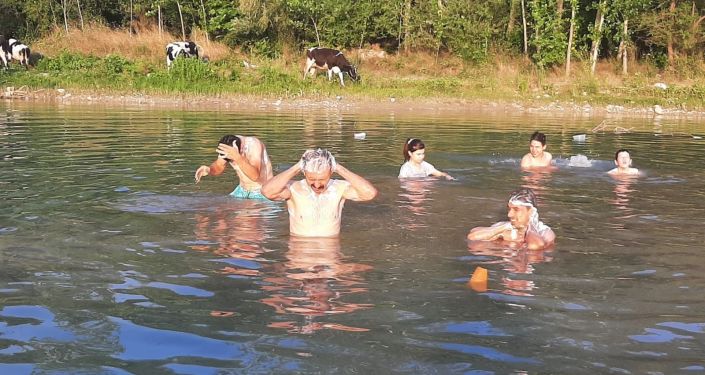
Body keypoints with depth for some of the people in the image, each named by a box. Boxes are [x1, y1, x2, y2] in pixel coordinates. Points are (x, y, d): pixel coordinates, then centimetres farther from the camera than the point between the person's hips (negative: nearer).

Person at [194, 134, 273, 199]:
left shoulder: (254, 144, -29)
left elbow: (255, 176, -41)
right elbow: (218, 167, 0)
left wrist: (237, 158, -53)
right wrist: (209, 170, -23)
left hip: (262, 190, -6)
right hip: (243, 189, 6)